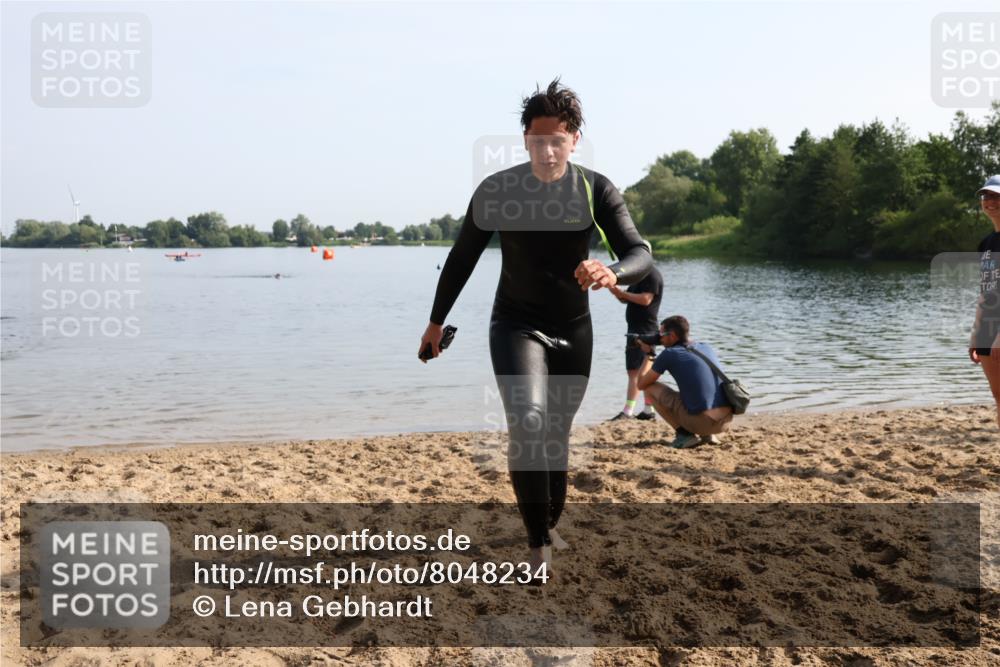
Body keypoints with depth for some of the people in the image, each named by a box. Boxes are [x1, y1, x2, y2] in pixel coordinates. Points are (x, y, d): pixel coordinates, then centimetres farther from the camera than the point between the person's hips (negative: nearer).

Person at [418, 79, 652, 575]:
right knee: (528, 424, -24)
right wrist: (436, 322, 7)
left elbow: (640, 255, -20)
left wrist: (613, 273, -44)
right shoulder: (497, 190, -13)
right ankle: (538, 547, -13)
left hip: (573, 332, 2)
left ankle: (549, 526, 36)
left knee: (557, 435, 13)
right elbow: (462, 258, -1)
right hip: (515, 326, -2)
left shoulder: (596, 190, -11)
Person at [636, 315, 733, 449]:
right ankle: (707, 434, 18)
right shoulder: (707, 347, 15)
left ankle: (684, 434, 4)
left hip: (701, 421, -6)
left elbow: (642, 385, 9)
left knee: (651, 388, 9)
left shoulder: (669, 354, -2)